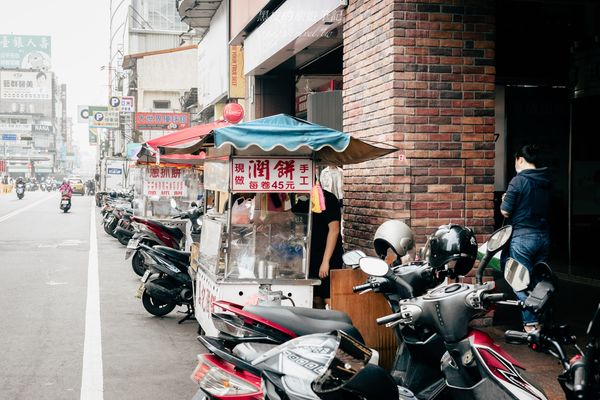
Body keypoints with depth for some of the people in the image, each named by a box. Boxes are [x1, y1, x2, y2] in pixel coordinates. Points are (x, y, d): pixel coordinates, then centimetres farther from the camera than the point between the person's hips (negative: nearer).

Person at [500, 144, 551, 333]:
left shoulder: (518, 181, -13)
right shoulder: (546, 181, 7)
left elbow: (505, 212, -12)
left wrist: (505, 200, 7)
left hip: (523, 238, -7)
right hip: (544, 237, 7)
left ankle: (530, 324, -3)